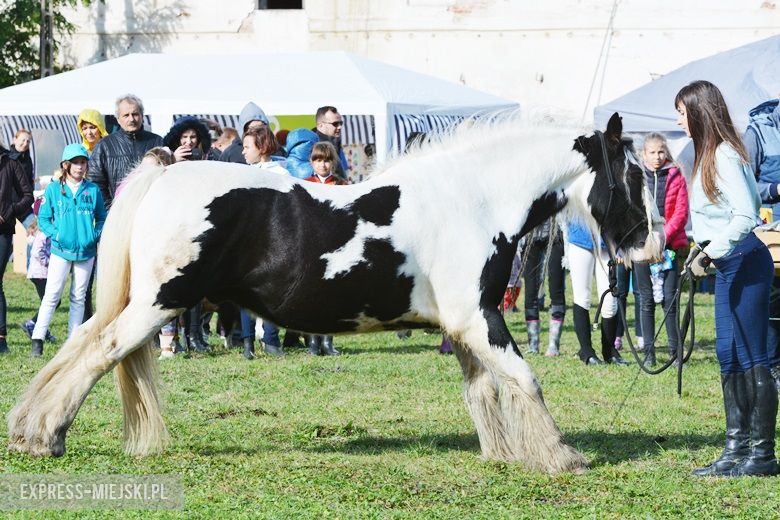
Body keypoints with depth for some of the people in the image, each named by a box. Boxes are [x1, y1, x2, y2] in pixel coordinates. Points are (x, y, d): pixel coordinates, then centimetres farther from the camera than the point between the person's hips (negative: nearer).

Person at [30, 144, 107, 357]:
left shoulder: (93, 190, 4)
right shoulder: (54, 189, 1)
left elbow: (101, 218, 11)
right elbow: (43, 218, 4)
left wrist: (96, 235, -6)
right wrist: (55, 234, -10)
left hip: (86, 250, 2)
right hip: (61, 250, -2)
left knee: (79, 297, 7)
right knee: (51, 295, -8)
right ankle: (38, 339, -7)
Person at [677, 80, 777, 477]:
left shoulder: (725, 154, -16)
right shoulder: (708, 154, 15)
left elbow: (745, 215, -25)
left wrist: (710, 253, -23)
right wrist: (701, 251, 13)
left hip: (743, 261, -11)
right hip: (727, 263, 11)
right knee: (729, 356, 11)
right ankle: (737, 448, 16)